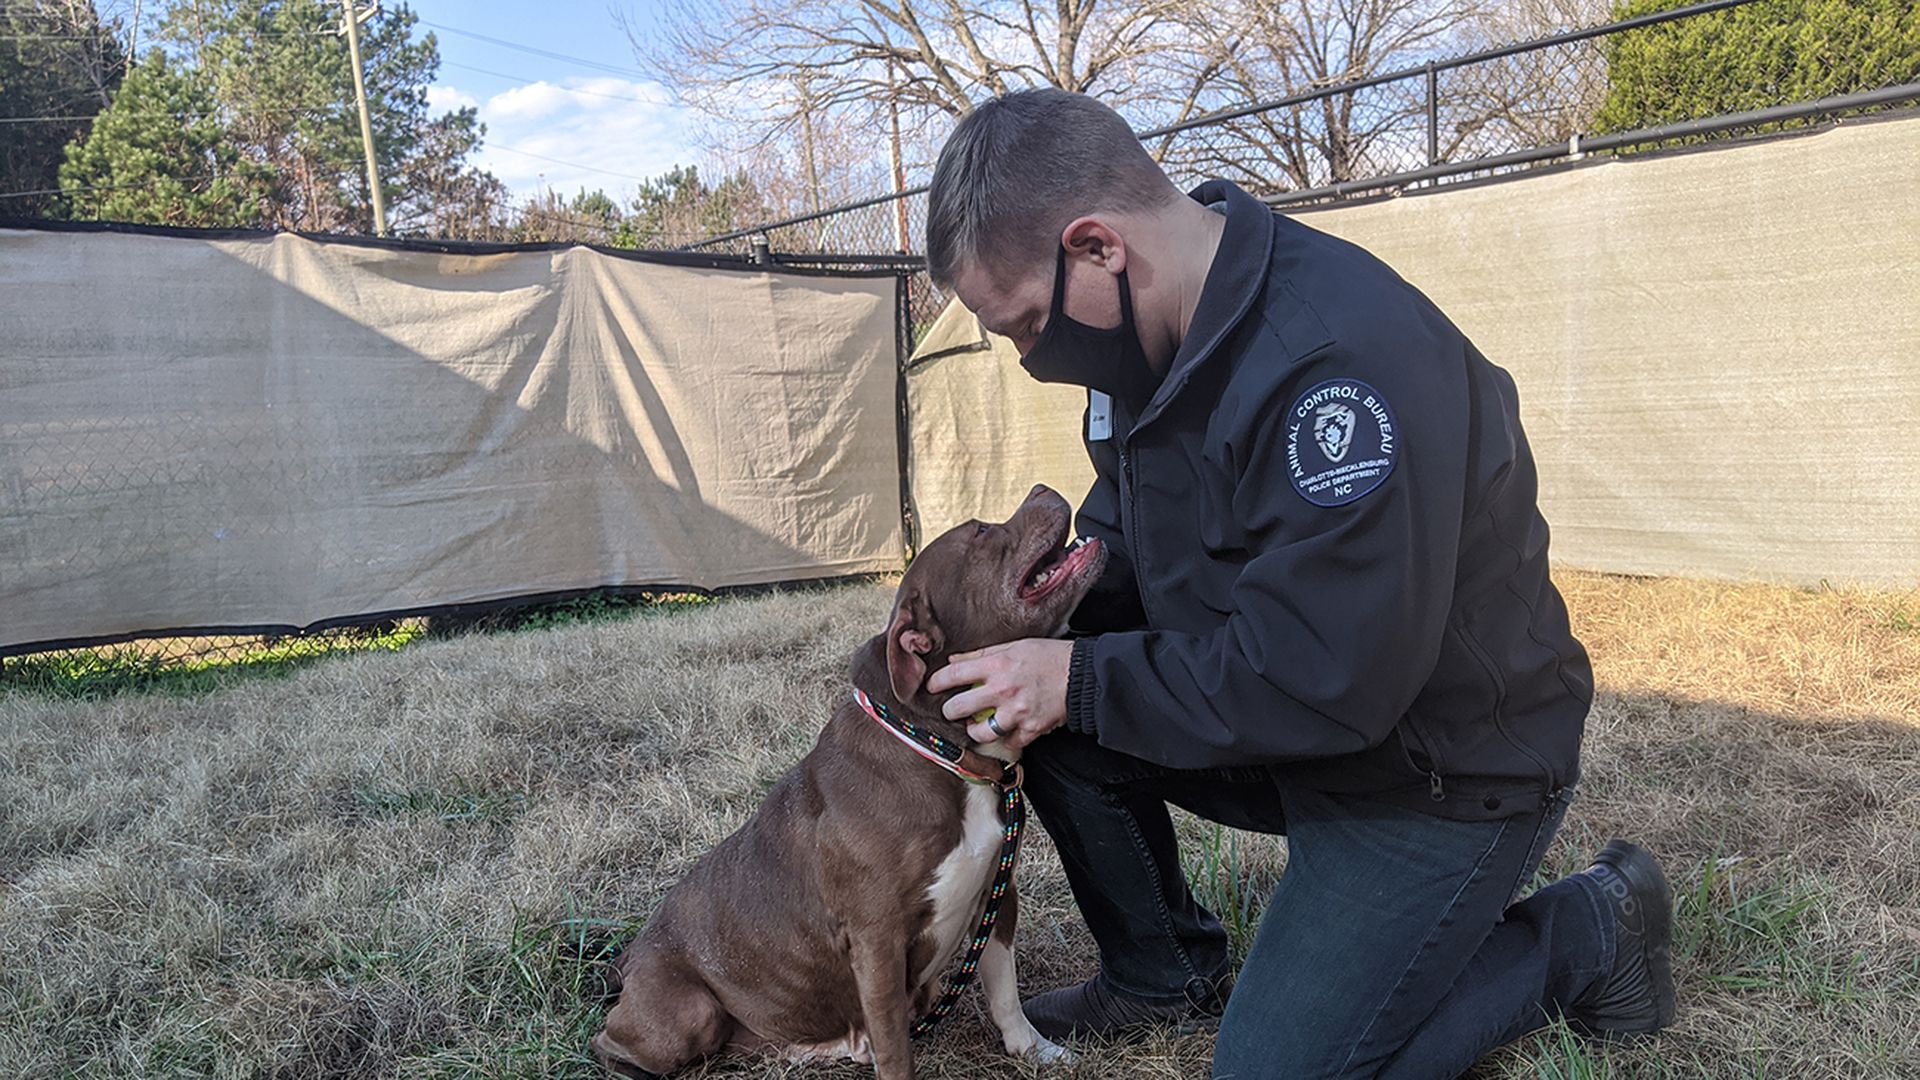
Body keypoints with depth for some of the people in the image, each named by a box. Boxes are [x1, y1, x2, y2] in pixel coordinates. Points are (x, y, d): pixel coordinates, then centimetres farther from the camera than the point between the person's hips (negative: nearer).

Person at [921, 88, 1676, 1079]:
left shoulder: (1345, 356, -32)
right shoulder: (1157, 340, -3)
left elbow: (1327, 679, -33)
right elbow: (1116, 547, 9)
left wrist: (1084, 683, -24)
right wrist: (1024, 637, -11)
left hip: (1444, 774, -8)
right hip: (1292, 727, 8)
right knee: (1056, 725, -4)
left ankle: (1584, 933, 12)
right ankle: (1168, 975, 17)